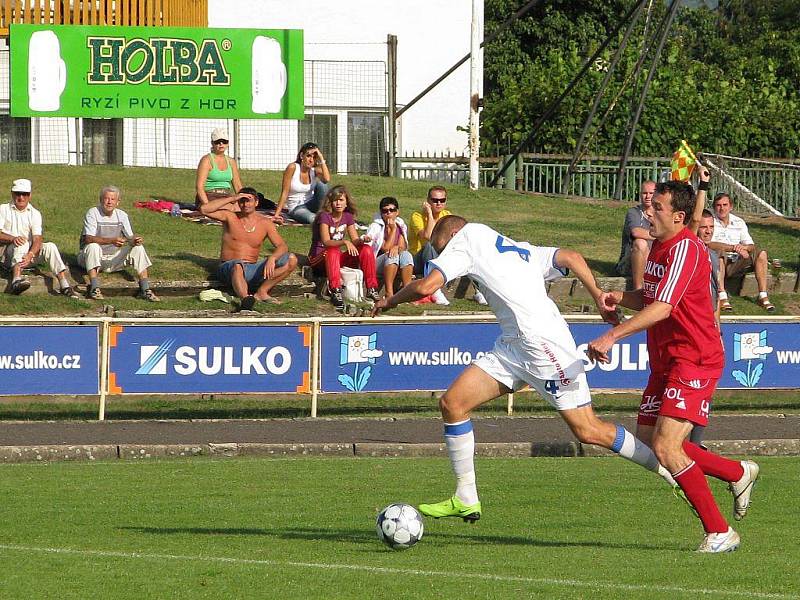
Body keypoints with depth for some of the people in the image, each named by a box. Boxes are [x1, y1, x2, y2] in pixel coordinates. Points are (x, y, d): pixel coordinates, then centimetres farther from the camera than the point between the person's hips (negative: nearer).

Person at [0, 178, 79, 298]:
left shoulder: (34, 214, 8)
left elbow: (37, 240, -7)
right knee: (22, 242, -33)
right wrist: (13, 238, -31)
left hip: (30, 253, 2)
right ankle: (17, 280, -56)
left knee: (50, 246, -22)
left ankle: (64, 285, -35)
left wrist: (30, 255, -28)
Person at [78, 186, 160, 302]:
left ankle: (145, 289, -19)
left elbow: (130, 237, 2)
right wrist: (112, 241, -39)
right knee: (93, 246, -36)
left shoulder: (122, 215, 4)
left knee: (138, 248, -14)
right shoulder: (93, 213, -12)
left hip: (114, 257, 4)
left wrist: (135, 240, -24)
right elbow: (89, 239, -25)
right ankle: (94, 289, -44)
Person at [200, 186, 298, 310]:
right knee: (238, 265, -42)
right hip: (228, 269, -3)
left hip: (252, 270, 4)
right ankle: (246, 298, -68)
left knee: (291, 260, -14)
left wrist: (272, 258, -23)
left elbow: (282, 246, 0)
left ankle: (261, 292, -22)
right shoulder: (230, 217, 3)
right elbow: (204, 209, -11)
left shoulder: (265, 223, 8)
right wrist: (232, 198, -11)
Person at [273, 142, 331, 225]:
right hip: (295, 208, -5)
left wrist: (321, 159, -21)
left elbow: (327, 179, -25)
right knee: (312, 219, -39)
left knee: (321, 184, -23)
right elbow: (285, 192, -13)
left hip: (310, 204, 5)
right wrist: (277, 214, -18)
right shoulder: (292, 168, -12)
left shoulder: (315, 170, -2)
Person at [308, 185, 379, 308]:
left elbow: (355, 240, 1)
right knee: (333, 252, -40)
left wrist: (362, 240, -22)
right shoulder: (325, 216, -14)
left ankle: (372, 289, -14)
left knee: (366, 249, -12)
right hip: (318, 258, -6)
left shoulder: (348, 217, 5)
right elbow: (326, 242, -27)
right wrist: (345, 242, -42)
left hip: (338, 257, 6)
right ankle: (336, 292, -47)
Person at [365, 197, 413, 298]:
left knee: (406, 255, -27)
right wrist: (393, 229, -15)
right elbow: (386, 248, -13)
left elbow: (403, 247, 1)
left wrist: (396, 247, -22)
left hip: (398, 267, 4)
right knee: (392, 256, -34)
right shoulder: (375, 227, -5)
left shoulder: (400, 226, 10)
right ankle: (389, 293, -37)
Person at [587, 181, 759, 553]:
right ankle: (738, 473, 28)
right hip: (665, 362, 10)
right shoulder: (658, 247, 12)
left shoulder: (686, 250, -19)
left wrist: (612, 336, -35)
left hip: (695, 362, -10)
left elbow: (662, 308, -29)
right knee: (647, 440, 12)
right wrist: (619, 298, 4)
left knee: (665, 448, -18)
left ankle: (719, 533, -8)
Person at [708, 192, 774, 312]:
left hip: (735, 264, 4)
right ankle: (722, 296, -44)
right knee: (718, 252, -37)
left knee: (761, 253, -15)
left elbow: (751, 246, 6)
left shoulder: (739, 222, 12)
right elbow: (709, 244, -18)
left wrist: (744, 247, -20)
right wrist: (734, 248, -27)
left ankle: (763, 296, -20)